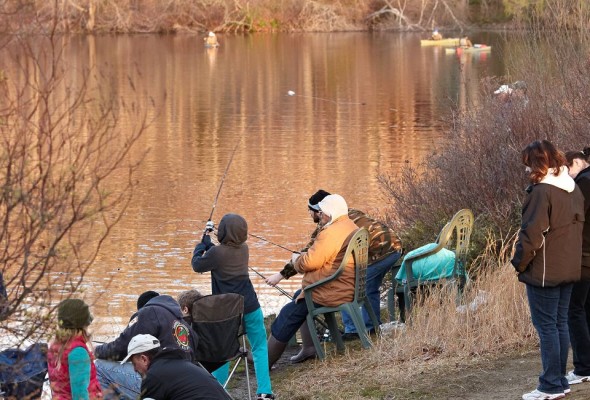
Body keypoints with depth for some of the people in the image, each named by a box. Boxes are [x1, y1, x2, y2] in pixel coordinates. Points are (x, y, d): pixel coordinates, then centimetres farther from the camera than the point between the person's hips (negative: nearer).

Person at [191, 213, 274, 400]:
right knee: (259, 348, 11)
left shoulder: (217, 252, -14)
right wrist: (207, 242, 21)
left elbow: (197, 265, 2)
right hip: (250, 307, 3)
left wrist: (202, 243, 16)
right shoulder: (244, 249, 3)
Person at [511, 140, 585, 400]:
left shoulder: (541, 191, -18)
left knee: (546, 326, -3)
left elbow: (532, 234, -20)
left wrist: (519, 262, -8)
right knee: (560, 324, 14)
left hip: (544, 272, -8)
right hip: (568, 269, 8)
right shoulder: (573, 190, 9)